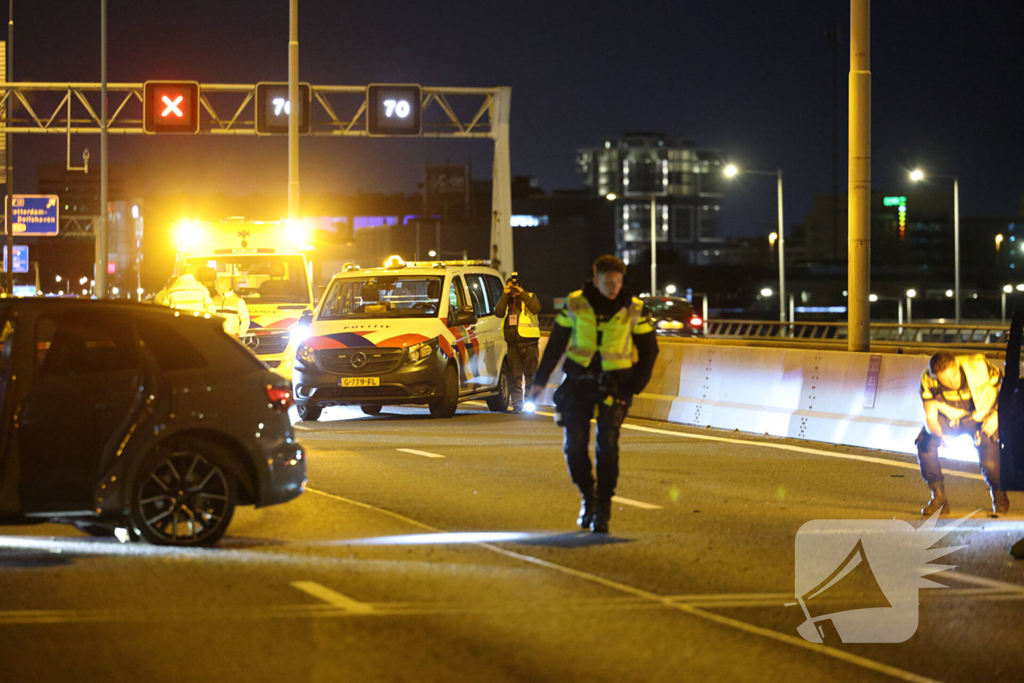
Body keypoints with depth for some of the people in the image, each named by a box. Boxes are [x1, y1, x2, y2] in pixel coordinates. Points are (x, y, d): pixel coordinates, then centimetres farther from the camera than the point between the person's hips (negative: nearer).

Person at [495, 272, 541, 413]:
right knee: (515, 378, 2)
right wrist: (505, 295, -8)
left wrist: (522, 294, -14)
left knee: (530, 377, -2)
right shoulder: (506, 301, 13)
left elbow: (536, 309, -16)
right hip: (513, 344, 3)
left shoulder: (529, 298, 6)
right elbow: (499, 312, -6)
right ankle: (517, 406, 4)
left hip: (529, 344, -3)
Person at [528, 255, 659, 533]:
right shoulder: (575, 305, -1)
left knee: (607, 446, -10)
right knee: (574, 446, -2)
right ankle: (587, 497, 21)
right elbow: (555, 343, 9)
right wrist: (540, 380, 10)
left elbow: (649, 350, 7)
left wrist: (637, 385, -4)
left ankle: (603, 510, -2)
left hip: (614, 384, -2)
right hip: (578, 382, 2)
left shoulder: (634, 310, -3)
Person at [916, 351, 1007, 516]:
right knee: (924, 442, -27)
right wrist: (938, 434, -45)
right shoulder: (928, 382, -25)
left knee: (990, 464, -23)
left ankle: (999, 496, 13)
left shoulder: (978, 366, -30)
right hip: (950, 417, 2)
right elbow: (930, 416, -22)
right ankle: (939, 498, -13)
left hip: (983, 416, -2)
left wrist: (996, 416, -26)